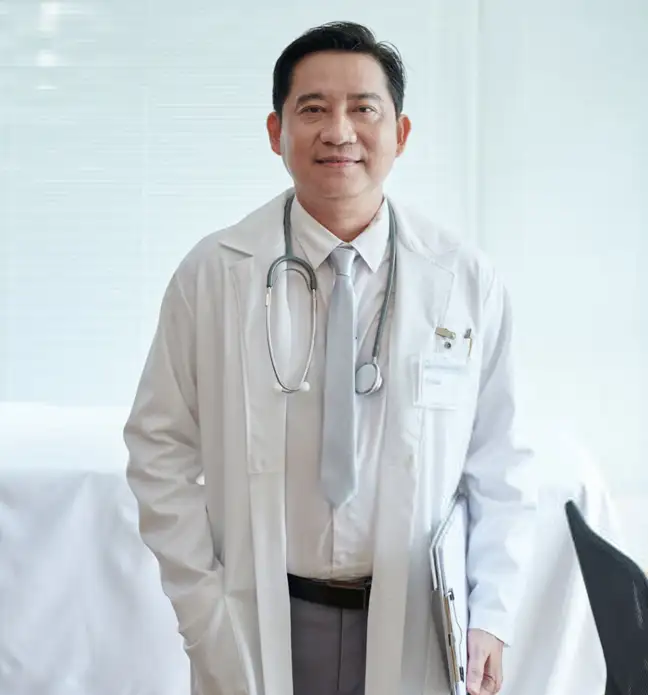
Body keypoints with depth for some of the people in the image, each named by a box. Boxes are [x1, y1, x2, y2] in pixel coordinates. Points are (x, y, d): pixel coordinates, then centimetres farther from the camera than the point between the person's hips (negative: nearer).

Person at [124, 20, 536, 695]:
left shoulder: (469, 282, -4)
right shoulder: (210, 275, -6)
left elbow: (498, 464, 1)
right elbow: (161, 448, -3)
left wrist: (492, 615, -6)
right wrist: (202, 611, -7)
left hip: (412, 629, 1)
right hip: (258, 625, -1)